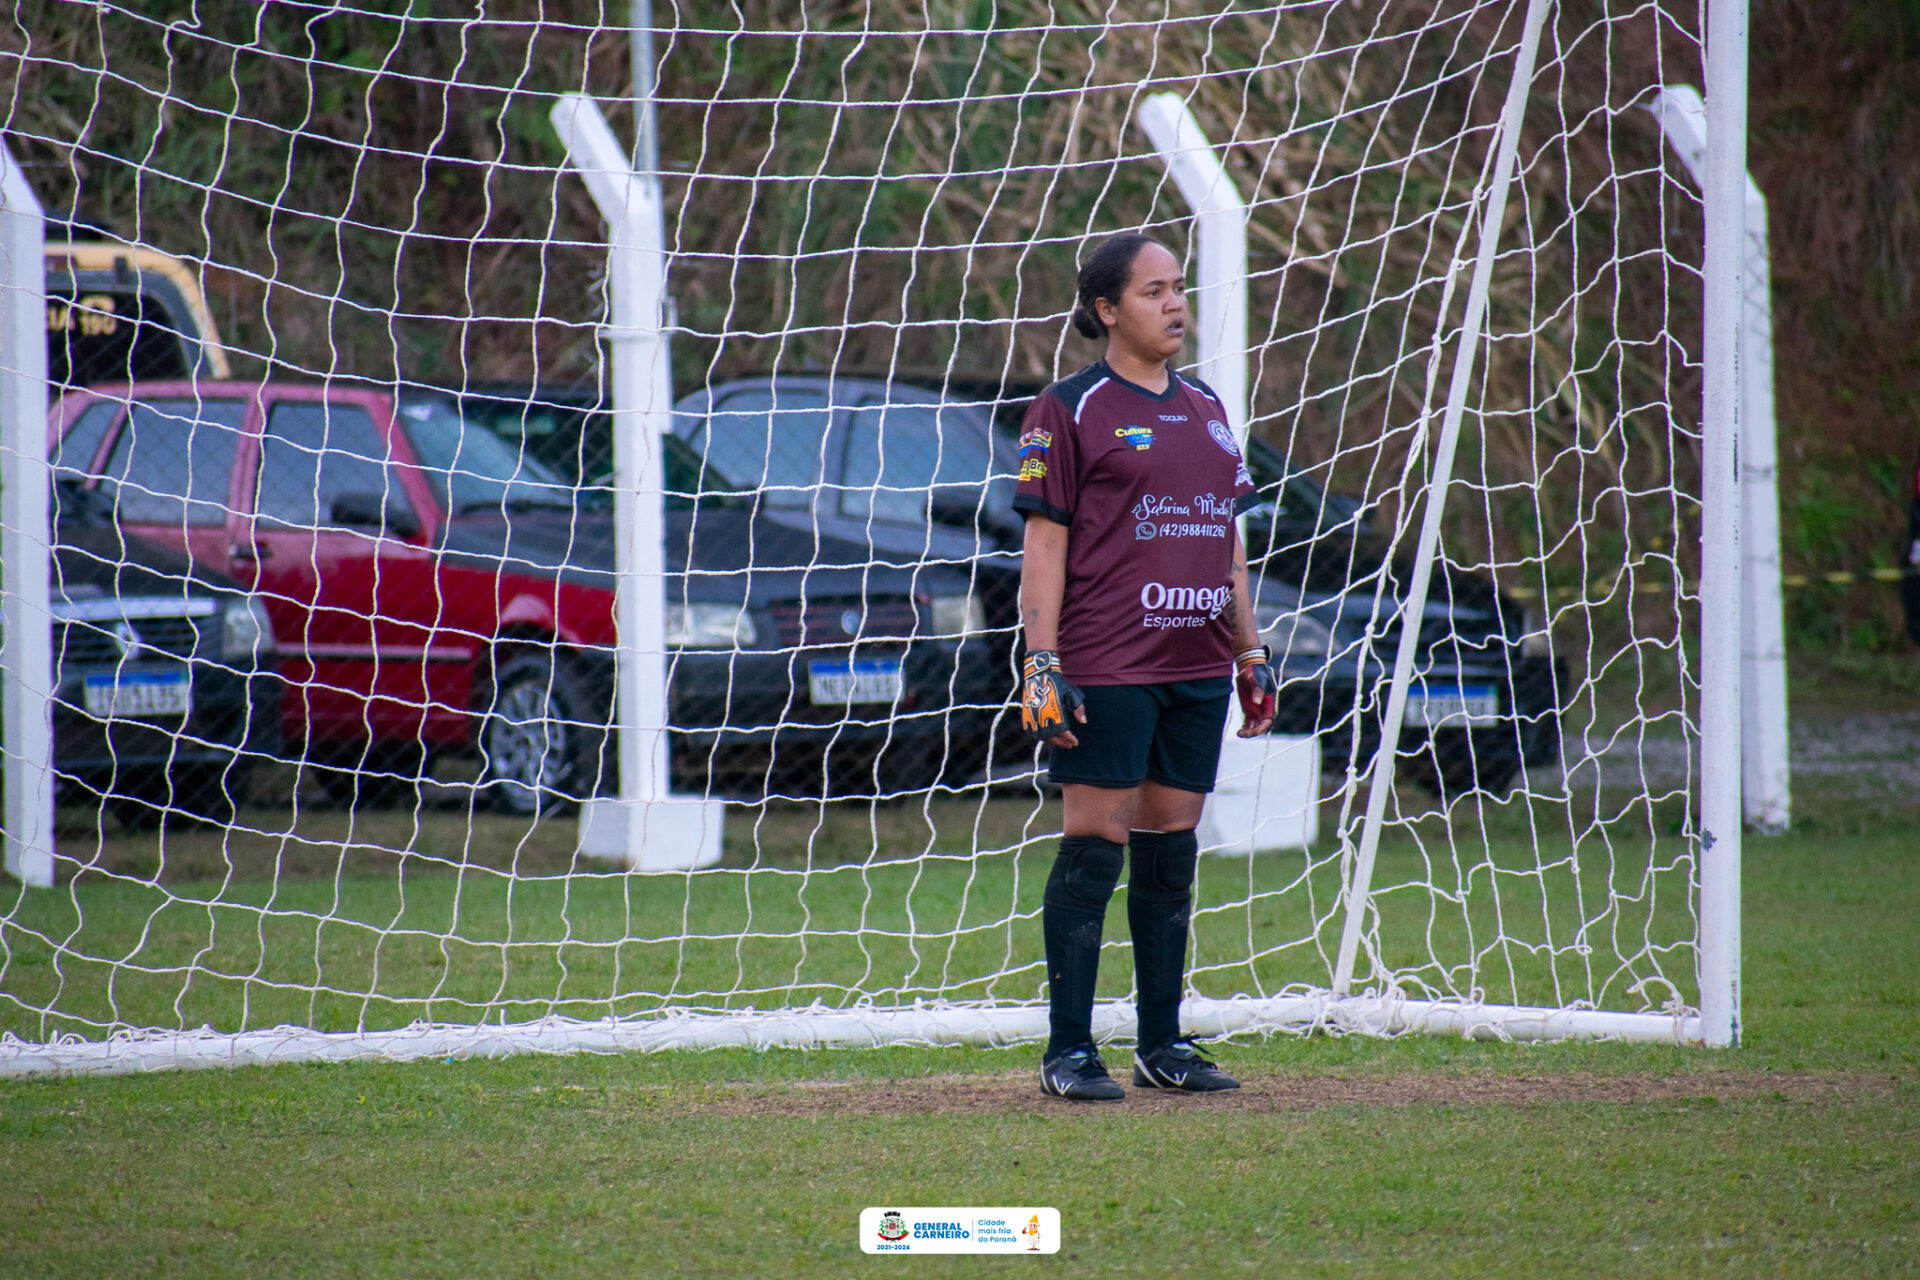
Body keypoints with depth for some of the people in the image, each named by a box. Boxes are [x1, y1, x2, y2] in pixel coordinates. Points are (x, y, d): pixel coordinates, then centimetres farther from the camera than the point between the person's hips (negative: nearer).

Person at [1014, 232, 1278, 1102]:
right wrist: (1042, 662, -13)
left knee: (1172, 847, 8)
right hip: (1105, 667, -6)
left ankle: (1163, 1045, 14)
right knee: (1095, 846, -6)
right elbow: (1044, 543, -6)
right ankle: (1068, 1052, -3)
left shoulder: (1205, 410, 17)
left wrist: (1251, 653, 18)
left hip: (1197, 668, 6)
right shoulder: (1070, 411, -3)